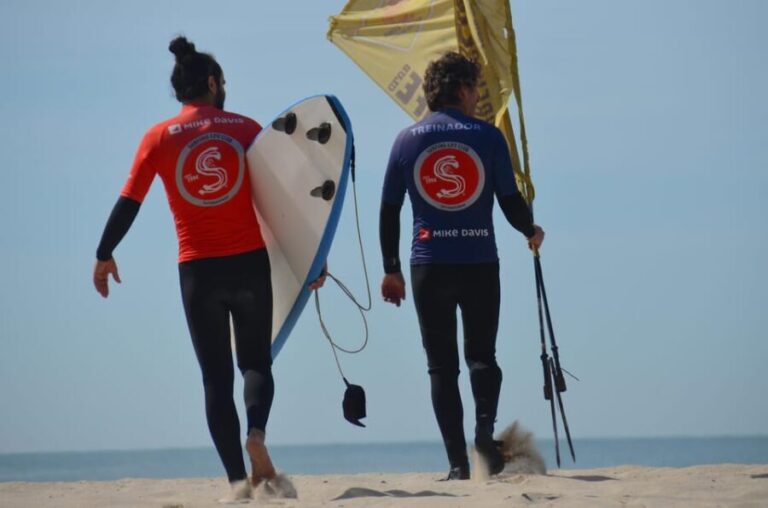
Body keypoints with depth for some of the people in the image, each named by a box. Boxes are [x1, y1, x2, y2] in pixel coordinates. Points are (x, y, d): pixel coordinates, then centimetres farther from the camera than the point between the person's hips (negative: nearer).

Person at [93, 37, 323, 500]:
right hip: (251, 262, 0)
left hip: (198, 270, 0)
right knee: (256, 361, 14)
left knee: (217, 377, 7)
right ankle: (257, 432, -16)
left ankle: (239, 479, -2)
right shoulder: (245, 128, 3)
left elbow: (128, 204, 0)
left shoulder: (159, 138, 1)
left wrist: (104, 257, 12)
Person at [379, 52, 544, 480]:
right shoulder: (487, 136, -1)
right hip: (480, 264, -1)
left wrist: (391, 269, 14)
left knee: (442, 366, 5)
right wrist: (531, 231, 21)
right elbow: (511, 202, 0)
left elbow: (389, 211, 7)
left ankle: (458, 462, -1)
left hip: (429, 266, 1)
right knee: (482, 356, 12)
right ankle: (485, 429, -14)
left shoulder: (407, 140, 4)